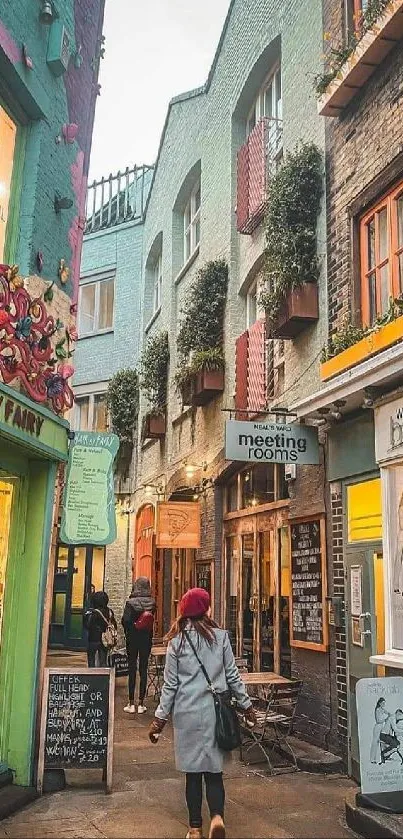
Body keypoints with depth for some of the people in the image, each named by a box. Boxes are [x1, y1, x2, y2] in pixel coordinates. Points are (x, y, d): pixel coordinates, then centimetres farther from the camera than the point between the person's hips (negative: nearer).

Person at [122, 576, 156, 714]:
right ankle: (141, 704, 10)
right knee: (143, 669, 7)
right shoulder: (152, 603, -4)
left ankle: (131, 704, 8)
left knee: (132, 669, 5)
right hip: (146, 639, 2)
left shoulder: (131, 602, -12)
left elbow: (125, 620, -16)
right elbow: (152, 620, -1)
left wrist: (129, 632, 0)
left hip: (132, 639, -2)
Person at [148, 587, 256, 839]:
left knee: (193, 771, 10)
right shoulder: (221, 636, -2)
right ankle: (218, 816, -10)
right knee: (214, 770, 9)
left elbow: (170, 684, -1)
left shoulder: (177, 641, -3)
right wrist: (247, 705, 13)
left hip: (187, 712, 0)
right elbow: (233, 676, 2)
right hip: (214, 711, 0)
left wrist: (160, 718, 6)